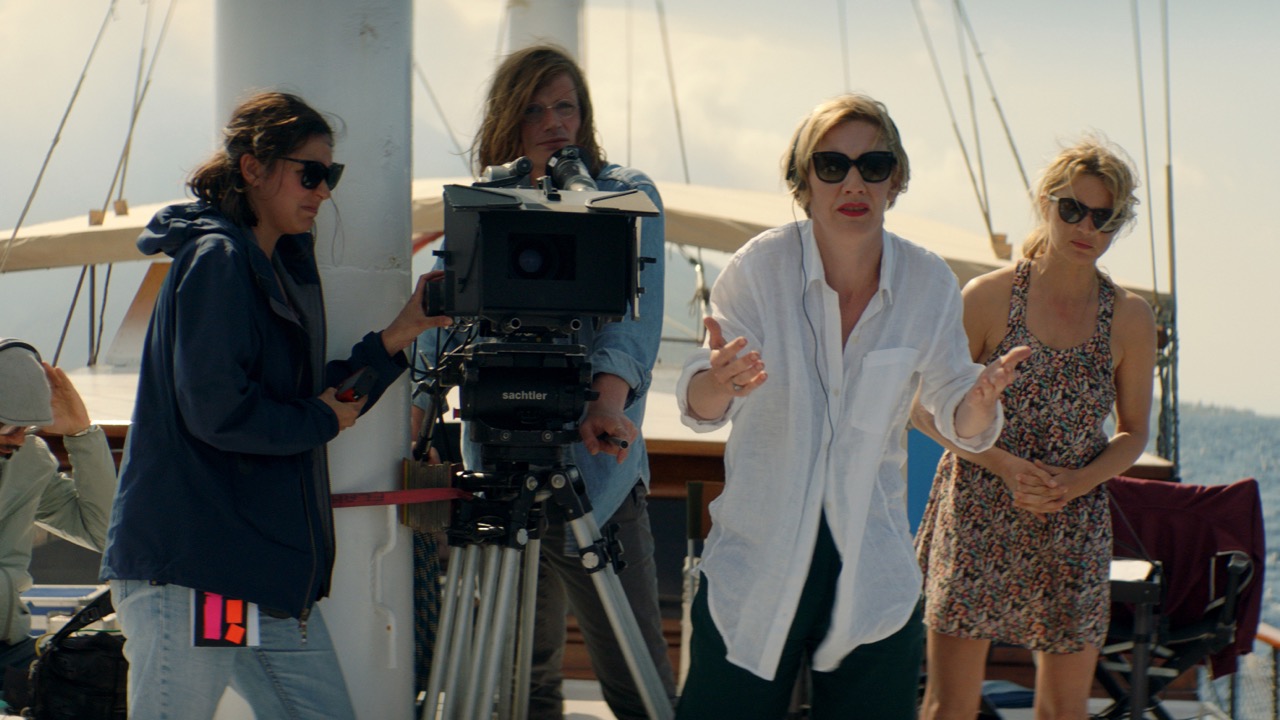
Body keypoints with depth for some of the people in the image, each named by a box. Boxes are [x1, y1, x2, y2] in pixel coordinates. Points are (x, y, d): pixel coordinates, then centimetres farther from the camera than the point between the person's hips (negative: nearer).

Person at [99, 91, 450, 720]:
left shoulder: (283, 267, 17)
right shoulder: (216, 260, -11)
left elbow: (306, 400, 17)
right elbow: (217, 410, -21)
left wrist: (397, 337, 9)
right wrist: (325, 419, -7)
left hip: (271, 575, 9)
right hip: (186, 567, -9)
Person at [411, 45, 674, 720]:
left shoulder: (627, 196, 3)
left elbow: (635, 313, -11)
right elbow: (441, 324, 12)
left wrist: (609, 396, -29)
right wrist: (417, 411, -4)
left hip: (595, 471, -4)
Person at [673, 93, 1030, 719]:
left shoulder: (928, 284, -4)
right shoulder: (760, 267, -10)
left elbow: (959, 424, 0)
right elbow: (699, 408, -15)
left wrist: (981, 402, -24)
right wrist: (719, 384, -39)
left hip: (872, 568, 2)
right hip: (756, 561, -2)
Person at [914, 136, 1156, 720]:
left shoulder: (1130, 319, 2)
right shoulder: (989, 296, -4)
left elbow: (1134, 432, 11)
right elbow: (927, 409, 0)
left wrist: (1080, 480, -9)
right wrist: (1002, 463, -14)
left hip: (1072, 531, 3)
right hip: (975, 522, -2)